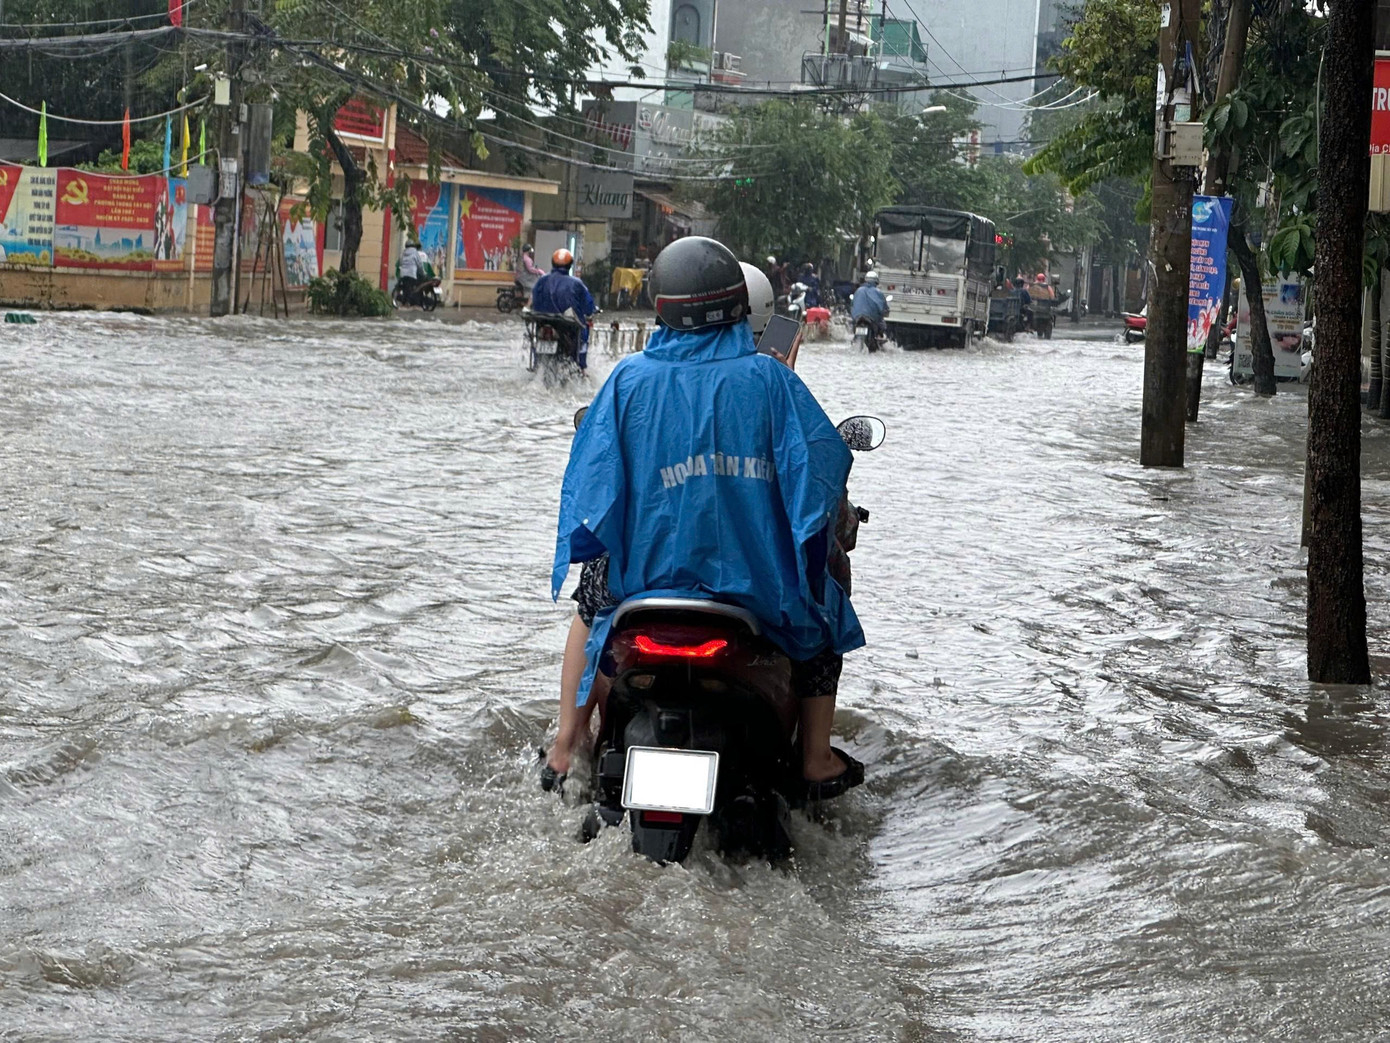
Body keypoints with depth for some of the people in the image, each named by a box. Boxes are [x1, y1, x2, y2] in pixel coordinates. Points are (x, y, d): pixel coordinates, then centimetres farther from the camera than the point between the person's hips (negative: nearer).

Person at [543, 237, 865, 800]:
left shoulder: (630, 378, -4)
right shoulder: (767, 377, -7)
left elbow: (591, 470, -3)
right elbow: (824, 457, -7)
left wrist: (591, 538, 15)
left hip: (645, 569, 1)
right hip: (756, 577, -1)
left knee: (591, 595, 35)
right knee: (824, 607, 31)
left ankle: (565, 748, 30)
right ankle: (817, 760, 29)